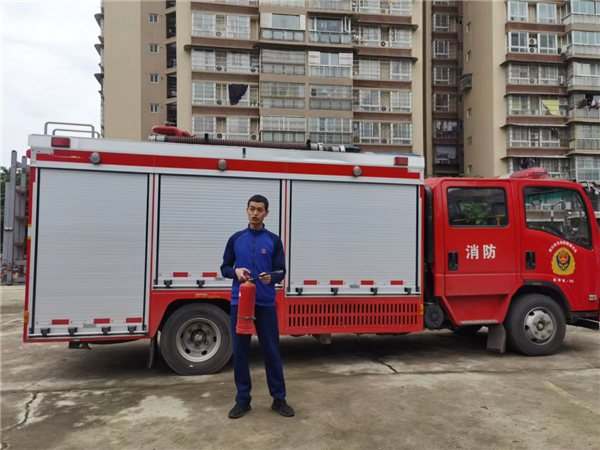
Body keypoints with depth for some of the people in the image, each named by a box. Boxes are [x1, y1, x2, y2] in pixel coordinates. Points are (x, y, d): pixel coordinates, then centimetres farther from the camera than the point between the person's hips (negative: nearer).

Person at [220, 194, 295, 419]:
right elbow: (224, 267, 10)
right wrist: (235, 271, -12)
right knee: (240, 352, 5)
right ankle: (243, 400, 18)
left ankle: (279, 398, 17)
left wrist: (271, 278, -21)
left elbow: (281, 271, 1)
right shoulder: (236, 239, 8)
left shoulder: (274, 240, 4)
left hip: (266, 303, -1)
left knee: (271, 351, 4)